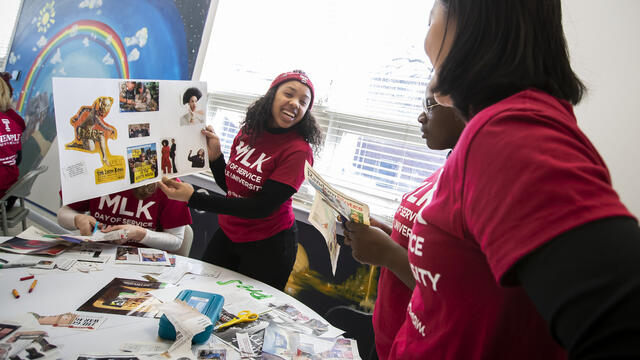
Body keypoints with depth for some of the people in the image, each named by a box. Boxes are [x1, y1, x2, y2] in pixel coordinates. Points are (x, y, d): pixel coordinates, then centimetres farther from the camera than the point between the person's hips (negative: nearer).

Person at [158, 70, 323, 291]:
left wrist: (193, 198, -25)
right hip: (227, 234, 6)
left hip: (267, 245, -5)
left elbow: (261, 208, -24)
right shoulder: (248, 131, -3)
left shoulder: (299, 151, -22)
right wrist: (214, 155, -12)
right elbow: (229, 185, 7)